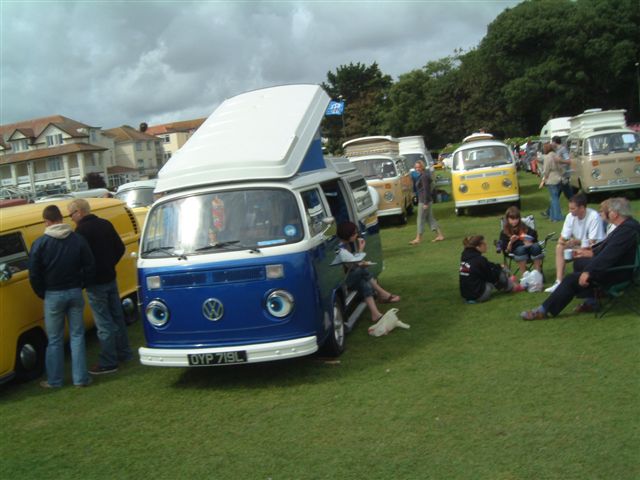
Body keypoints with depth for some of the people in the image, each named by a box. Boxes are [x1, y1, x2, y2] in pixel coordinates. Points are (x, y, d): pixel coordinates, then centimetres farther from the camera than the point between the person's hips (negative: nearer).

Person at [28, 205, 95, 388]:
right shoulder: (78, 239, -3)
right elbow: (90, 267, -2)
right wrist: (80, 285, 11)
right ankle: (81, 378, 12)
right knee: (77, 336, 10)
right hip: (75, 293, 2)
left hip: (53, 295, -2)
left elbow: (34, 274, -8)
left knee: (55, 340, 9)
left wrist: (42, 294, 6)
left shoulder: (40, 243, -9)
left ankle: (54, 380, 18)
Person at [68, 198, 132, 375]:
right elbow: (120, 248, 10)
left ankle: (108, 363, 4)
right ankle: (124, 353, 28)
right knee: (117, 316, 17)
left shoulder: (82, 230, -16)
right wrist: (109, 265, 13)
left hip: (95, 283, -8)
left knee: (104, 323, -2)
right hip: (111, 278, 8)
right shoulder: (105, 224, 6)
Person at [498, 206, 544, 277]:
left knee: (536, 247, -32)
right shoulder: (504, 233, 7)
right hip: (516, 252, -2)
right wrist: (511, 242, -16)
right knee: (521, 249, -36)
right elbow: (506, 250, 1)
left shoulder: (524, 228, 12)